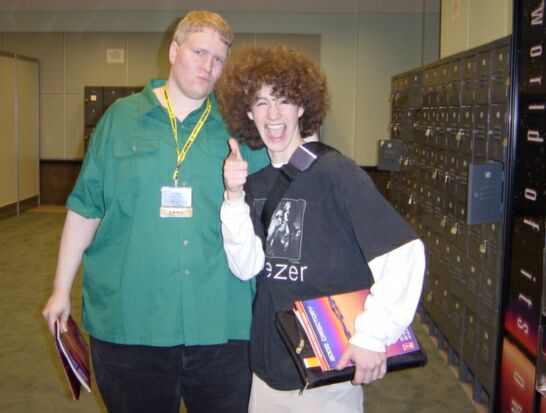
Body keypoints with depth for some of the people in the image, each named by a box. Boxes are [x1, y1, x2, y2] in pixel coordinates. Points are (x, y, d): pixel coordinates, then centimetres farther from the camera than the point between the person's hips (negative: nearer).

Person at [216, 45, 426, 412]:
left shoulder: (334, 171, -16)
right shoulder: (254, 181, 2)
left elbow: (405, 251, -23)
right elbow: (246, 267, -5)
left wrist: (372, 336, -23)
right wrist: (235, 196, -16)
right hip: (267, 365, 6)